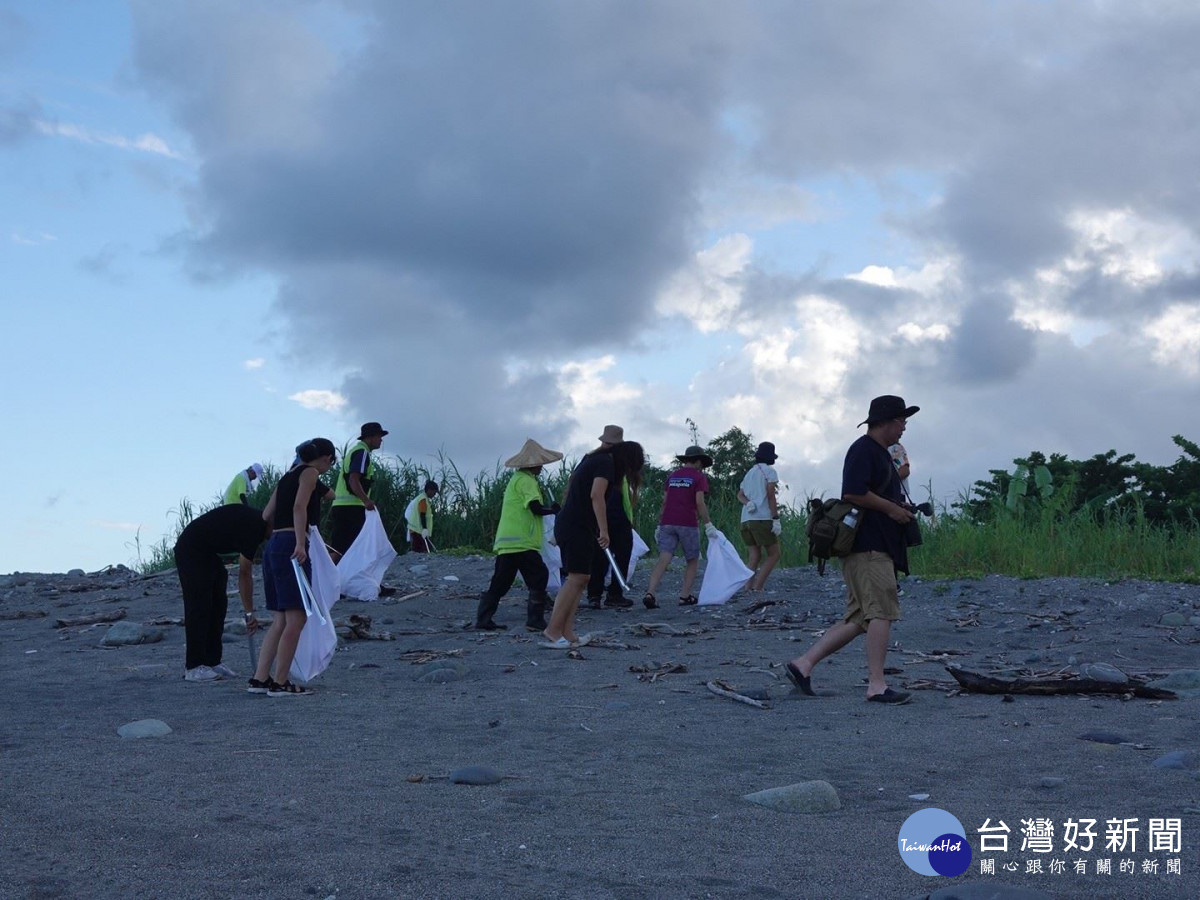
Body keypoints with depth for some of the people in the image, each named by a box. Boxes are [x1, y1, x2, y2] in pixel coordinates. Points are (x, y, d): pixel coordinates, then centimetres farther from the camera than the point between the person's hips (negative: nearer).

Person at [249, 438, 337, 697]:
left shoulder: (288, 476, 24)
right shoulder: (310, 473, 0)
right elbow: (299, 507, -16)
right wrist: (300, 543, -26)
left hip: (272, 546, 9)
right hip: (291, 545, -9)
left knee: (281, 619, 12)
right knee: (296, 618, -6)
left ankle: (260, 678, 10)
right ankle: (280, 683, -6)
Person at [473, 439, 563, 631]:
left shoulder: (516, 478, 24)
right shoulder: (526, 480, -8)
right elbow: (535, 508, -17)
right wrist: (553, 510, -1)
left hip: (506, 542, 10)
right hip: (521, 542, -10)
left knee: (501, 582, 11)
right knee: (539, 576, -6)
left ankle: (483, 619, 10)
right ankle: (535, 620, -8)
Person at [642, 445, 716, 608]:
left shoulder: (672, 476, 17)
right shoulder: (699, 477, 1)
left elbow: (664, 502, 16)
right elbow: (700, 503, -9)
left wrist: (659, 525, 19)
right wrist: (708, 524, -7)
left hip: (667, 523, 4)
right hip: (688, 524, -4)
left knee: (663, 559, -6)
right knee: (692, 560, 12)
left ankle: (650, 593, -22)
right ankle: (685, 595, 7)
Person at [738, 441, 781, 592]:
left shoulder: (750, 473, 23)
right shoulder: (769, 470, 0)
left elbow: (740, 495, 15)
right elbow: (771, 495, -9)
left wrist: (748, 503, -5)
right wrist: (776, 519, -12)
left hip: (746, 519, 7)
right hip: (762, 518, -7)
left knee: (755, 554, 7)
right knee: (774, 554, -2)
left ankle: (748, 588, -6)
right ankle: (757, 588, -14)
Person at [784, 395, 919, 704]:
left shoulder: (881, 453, 24)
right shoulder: (863, 450, -9)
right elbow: (854, 493, -22)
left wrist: (902, 510, 16)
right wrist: (892, 509, -13)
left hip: (878, 547, 10)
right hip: (867, 547, -10)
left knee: (858, 620, 7)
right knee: (882, 611, -12)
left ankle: (803, 663, 7)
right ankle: (877, 685, -10)